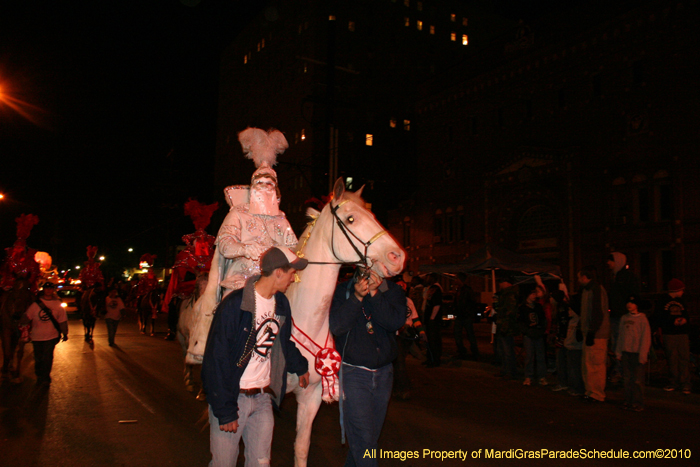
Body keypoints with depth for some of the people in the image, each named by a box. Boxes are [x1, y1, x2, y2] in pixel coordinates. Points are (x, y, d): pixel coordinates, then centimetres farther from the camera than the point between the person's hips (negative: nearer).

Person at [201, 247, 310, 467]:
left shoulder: (281, 304, 3)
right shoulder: (234, 305, -17)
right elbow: (216, 360, -16)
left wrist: (300, 367, 32)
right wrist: (225, 411, -16)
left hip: (264, 398, 5)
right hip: (233, 397, -5)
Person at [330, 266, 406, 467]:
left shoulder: (393, 291, 1)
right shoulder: (342, 291, -5)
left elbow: (395, 322, -16)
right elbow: (336, 326, -17)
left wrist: (374, 293, -23)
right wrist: (357, 297, -25)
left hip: (384, 372, 4)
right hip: (354, 373, -3)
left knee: (372, 433, 16)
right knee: (362, 437, -6)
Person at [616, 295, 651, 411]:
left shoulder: (642, 319, -4)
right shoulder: (624, 318, 12)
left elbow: (646, 338, -5)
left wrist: (643, 355, -10)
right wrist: (618, 352, 12)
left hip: (637, 353, -5)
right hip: (626, 353, 5)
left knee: (638, 380, -3)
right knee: (627, 378, 9)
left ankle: (638, 403, 5)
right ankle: (628, 401, 16)